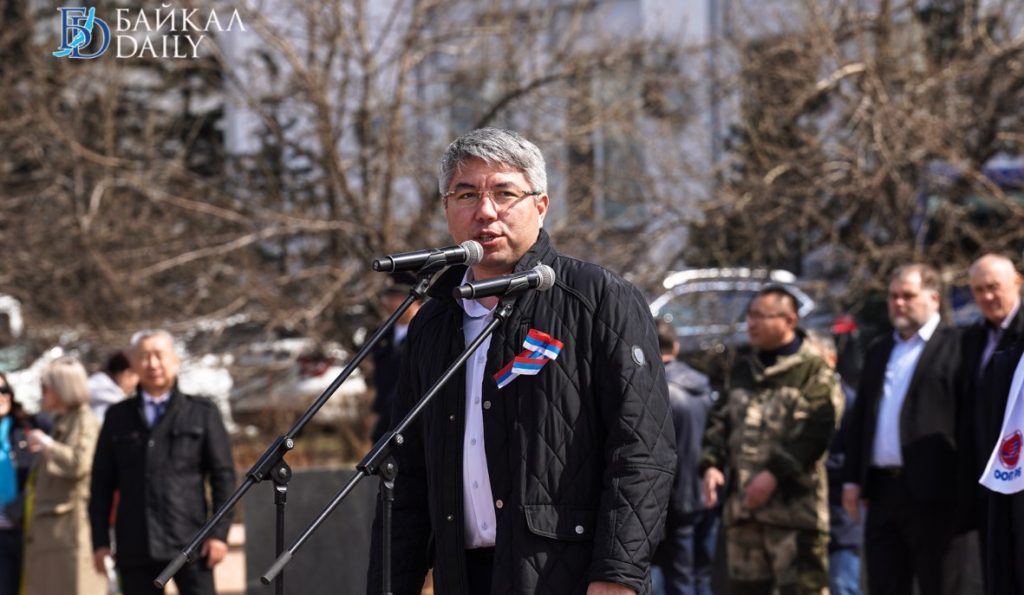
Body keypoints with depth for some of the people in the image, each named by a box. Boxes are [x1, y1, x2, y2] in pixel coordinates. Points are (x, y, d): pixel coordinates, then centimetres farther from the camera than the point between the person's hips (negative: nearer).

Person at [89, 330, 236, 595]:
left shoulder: (201, 413, 9)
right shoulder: (118, 417, 13)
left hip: (190, 543, -2)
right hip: (136, 548, 2)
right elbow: (102, 482, 11)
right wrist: (100, 541, 4)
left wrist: (219, 533, -5)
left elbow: (223, 475, 5)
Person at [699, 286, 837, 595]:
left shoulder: (813, 370, -4)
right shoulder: (742, 370, 19)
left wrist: (775, 473, -19)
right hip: (742, 506, 7)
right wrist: (711, 464, 0)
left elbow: (815, 431, -14)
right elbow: (719, 422, 18)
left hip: (795, 507, -7)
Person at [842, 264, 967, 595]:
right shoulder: (878, 351, 19)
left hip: (931, 491, -7)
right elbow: (859, 418, 19)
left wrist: (965, 483, -13)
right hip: (883, 490, 7)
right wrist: (852, 478, 11)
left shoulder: (955, 346, -3)